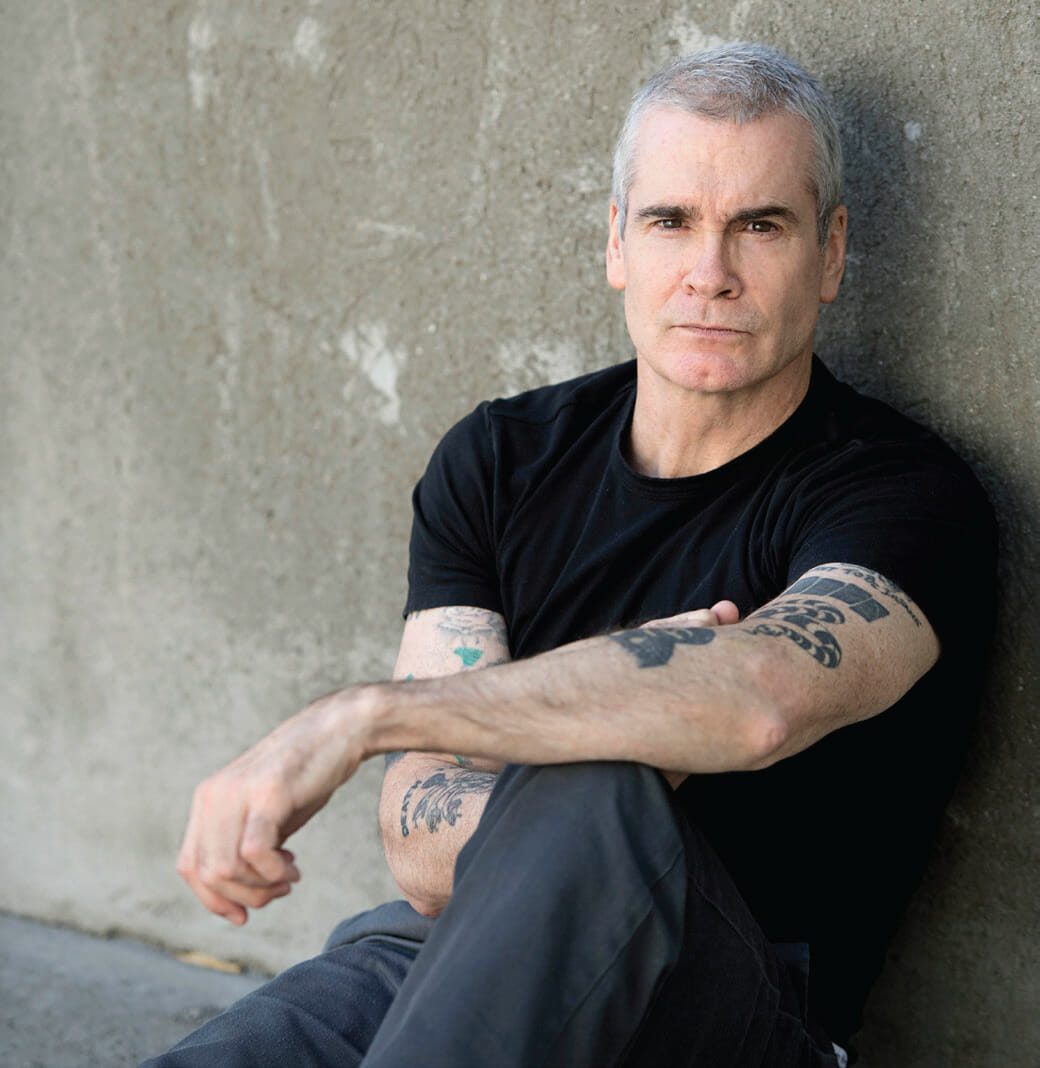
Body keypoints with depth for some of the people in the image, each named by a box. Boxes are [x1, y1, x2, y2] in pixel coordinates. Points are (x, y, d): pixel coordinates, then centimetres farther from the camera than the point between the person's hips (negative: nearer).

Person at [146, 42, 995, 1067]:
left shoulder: (904, 494, -7)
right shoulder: (497, 457, 6)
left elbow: (764, 694, -33)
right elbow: (424, 857, -3)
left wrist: (360, 714, -31)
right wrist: (641, 723, -24)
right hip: (446, 968, 2)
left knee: (590, 805, -35)